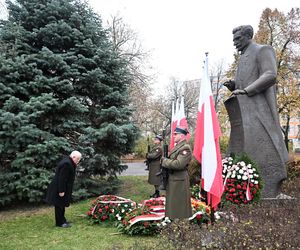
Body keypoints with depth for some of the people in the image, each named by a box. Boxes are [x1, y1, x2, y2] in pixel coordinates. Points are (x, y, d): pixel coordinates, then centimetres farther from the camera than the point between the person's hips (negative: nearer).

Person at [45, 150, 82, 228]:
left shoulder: (68, 162, 9)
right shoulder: (66, 164, -24)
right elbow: (62, 178, -25)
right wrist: (61, 191, -23)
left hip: (62, 188, 11)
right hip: (59, 189, -11)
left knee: (62, 205, 18)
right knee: (59, 205, 1)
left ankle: (62, 220, 29)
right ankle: (59, 223, 11)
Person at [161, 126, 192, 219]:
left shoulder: (185, 148, -17)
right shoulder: (177, 146, 13)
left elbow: (178, 164, -27)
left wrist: (164, 160, -16)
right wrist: (165, 160, 0)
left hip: (179, 181, -10)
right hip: (172, 179, 10)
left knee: (179, 205, 0)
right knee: (172, 203, 20)